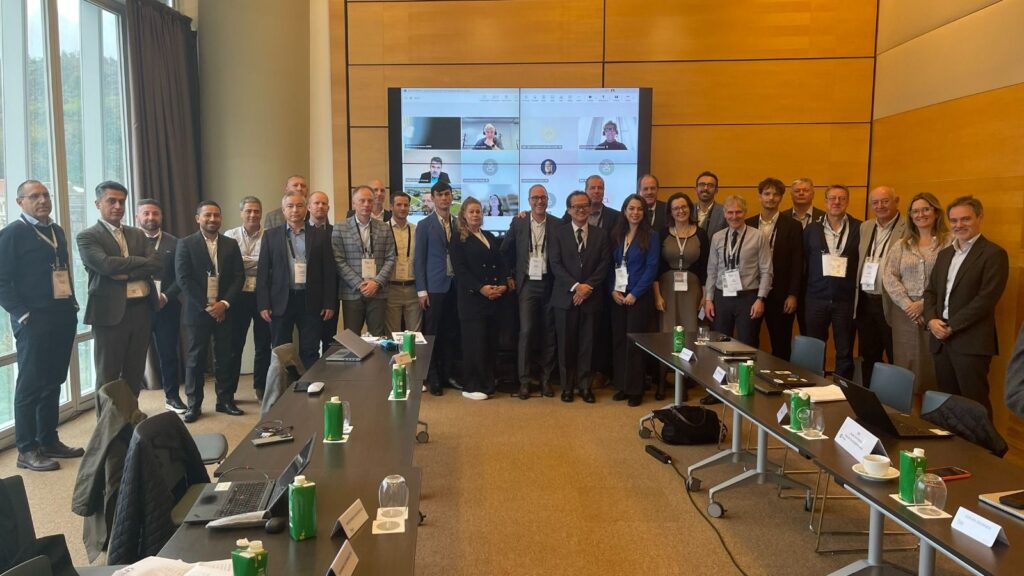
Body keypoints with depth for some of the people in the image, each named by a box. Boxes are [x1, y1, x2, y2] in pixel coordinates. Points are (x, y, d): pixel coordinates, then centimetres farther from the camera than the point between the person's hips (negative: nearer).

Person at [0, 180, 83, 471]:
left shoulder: (57, 231, 14)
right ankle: (27, 450, 10)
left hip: (63, 316, 7)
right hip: (34, 320, -7)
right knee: (30, 385, 1)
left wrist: (73, 304, 9)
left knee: (53, 382, 14)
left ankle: (49, 441, 24)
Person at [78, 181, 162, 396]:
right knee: (108, 376, 4)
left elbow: (158, 264, 2)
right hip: (111, 312, -5)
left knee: (135, 373, 12)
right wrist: (142, 261, -6)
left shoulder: (138, 234, 15)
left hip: (142, 310, 5)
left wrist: (127, 273, -12)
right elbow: (107, 265, -17)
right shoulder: (87, 236, -1)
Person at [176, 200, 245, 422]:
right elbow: (184, 279, -7)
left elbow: (239, 277, 3)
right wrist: (207, 306, -12)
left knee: (225, 357, 6)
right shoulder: (186, 244, 0)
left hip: (224, 310, 3)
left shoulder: (231, 244, 9)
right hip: (197, 311, -2)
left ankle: (225, 400, 16)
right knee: (195, 358, 4)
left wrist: (224, 303, -10)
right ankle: (194, 404, 12)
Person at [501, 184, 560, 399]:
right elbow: (505, 250, 13)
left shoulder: (558, 225, 1)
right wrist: (510, 276, 10)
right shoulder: (518, 223, 4)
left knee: (548, 333, 6)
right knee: (526, 331, -5)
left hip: (550, 284, 0)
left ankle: (546, 379, 16)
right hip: (527, 284, 0)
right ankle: (525, 380, 3)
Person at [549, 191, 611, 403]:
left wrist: (588, 286, -12)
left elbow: (604, 264, 1)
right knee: (566, 344, 4)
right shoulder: (559, 233, 4)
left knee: (587, 344, 5)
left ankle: (585, 385, 15)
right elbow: (555, 264, -5)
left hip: (591, 297, 1)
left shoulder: (600, 234, 8)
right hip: (565, 296, -1)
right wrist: (575, 286, -14)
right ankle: (567, 385, 15)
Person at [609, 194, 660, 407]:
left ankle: (635, 389, 9)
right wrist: (613, 290, -5)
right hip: (617, 296, 4)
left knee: (635, 342, -1)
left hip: (639, 296, -4)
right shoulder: (616, 235, 8)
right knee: (618, 341, 6)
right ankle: (622, 386, 15)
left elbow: (652, 268, -9)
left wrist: (634, 294, -15)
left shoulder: (650, 236, -4)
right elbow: (611, 265, 9)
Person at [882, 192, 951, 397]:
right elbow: (888, 277, 4)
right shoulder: (901, 244, 11)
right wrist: (907, 304, -8)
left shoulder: (948, 243, 0)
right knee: (906, 365, 4)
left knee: (933, 365, -3)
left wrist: (924, 303, -12)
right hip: (904, 311, 3)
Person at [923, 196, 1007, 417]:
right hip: (941, 340, 7)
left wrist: (951, 326, -13)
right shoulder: (945, 253, 17)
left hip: (971, 342, -7)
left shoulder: (993, 254, -6)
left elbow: (986, 299, -14)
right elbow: (930, 291, 16)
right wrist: (932, 320, -3)